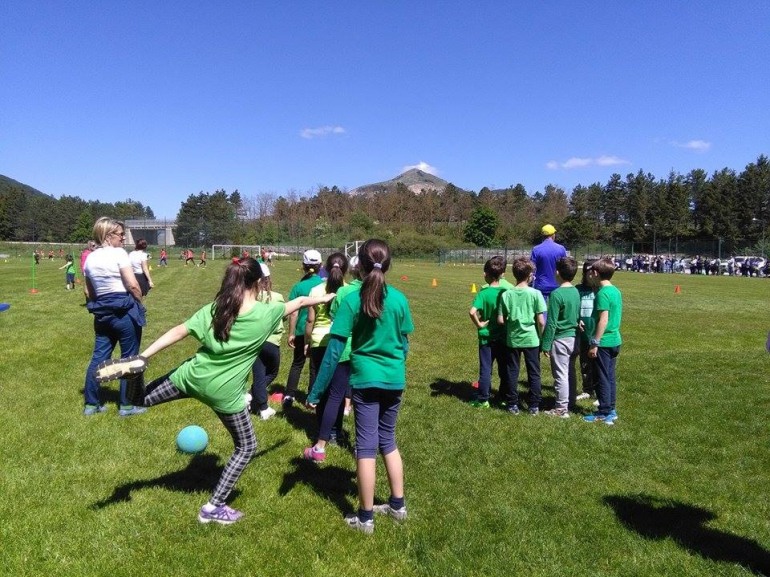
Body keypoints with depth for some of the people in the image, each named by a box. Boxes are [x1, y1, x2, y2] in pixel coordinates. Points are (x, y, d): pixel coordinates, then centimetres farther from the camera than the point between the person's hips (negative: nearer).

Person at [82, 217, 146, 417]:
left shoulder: (90, 258, 9)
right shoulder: (119, 253, -12)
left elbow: (89, 292, 14)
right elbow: (133, 285, -17)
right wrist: (140, 303, -3)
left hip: (102, 313, 7)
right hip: (125, 311, -7)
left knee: (99, 357, 14)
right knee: (129, 358, 4)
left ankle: (91, 404, 22)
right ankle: (126, 405, 12)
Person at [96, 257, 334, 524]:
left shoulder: (213, 310, -3)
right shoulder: (266, 313, -10)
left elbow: (176, 333, -7)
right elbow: (300, 302, 6)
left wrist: (140, 358, -4)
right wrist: (325, 298, 24)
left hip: (193, 377, 4)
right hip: (224, 393, -3)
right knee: (246, 447, 17)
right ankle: (214, 507, 22)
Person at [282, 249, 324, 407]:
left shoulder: (299, 286, -8)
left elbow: (294, 313, -8)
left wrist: (291, 334, 1)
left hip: (302, 331, 0)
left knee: (297, 363, 16)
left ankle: (289, 395, 12)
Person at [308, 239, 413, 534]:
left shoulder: (352, 300, -12)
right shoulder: (399, 299, -2)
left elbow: (334, 350, -13)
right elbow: (404, 344, 7)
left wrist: (316, 391, -8)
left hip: (365, 380, -3)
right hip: (394, 380, 4)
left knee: (366, 446, 6)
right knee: (388, 440, 20)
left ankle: (365, 517, 17)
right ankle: (398, 505, 30)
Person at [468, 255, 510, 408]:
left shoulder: (483, 292, -15)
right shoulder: (507, 291, -6)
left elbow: (472, 311, -29)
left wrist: (478, 324, -15)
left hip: (486, 337, -2)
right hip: (503, 337, 3)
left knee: (485, 369, 6)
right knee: (504, 368, 15)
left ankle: (483, 399, 12)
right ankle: (505, 397, 25)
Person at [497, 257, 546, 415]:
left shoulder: (506, 294, -7)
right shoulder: (535, 293, -11)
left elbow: (500, 320, -6)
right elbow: (541, 321, -10)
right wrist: (541, 336, 4)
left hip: (512, 339, 1)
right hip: (531, 339, -1)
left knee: (512, 372, 12)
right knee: (534, 373, 11)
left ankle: (513, 405, 17)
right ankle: (534, 406, 17)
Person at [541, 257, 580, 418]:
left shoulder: (557, 294, -18)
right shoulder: (576, 292, 4)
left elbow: (551, 323, -18)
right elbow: (577, 316, 12)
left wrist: (546, 345, -12)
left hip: (561, 340, -8)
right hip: (574, 338, 8)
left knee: (561, 375, 1)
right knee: (571, 373, 18)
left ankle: (562, 409, 8)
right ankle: (570, 403, 30)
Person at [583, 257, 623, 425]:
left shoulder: (603, 293, -18)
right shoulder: (616, 291, 8)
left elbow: (603, 320, -21)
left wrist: (594, 343, -17)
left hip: (604, 342, -8)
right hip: (615, 340, 8)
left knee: (603, 378, 1)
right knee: (610, 377, 15)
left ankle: (604, 413, 9)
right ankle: (611, 410, 23)